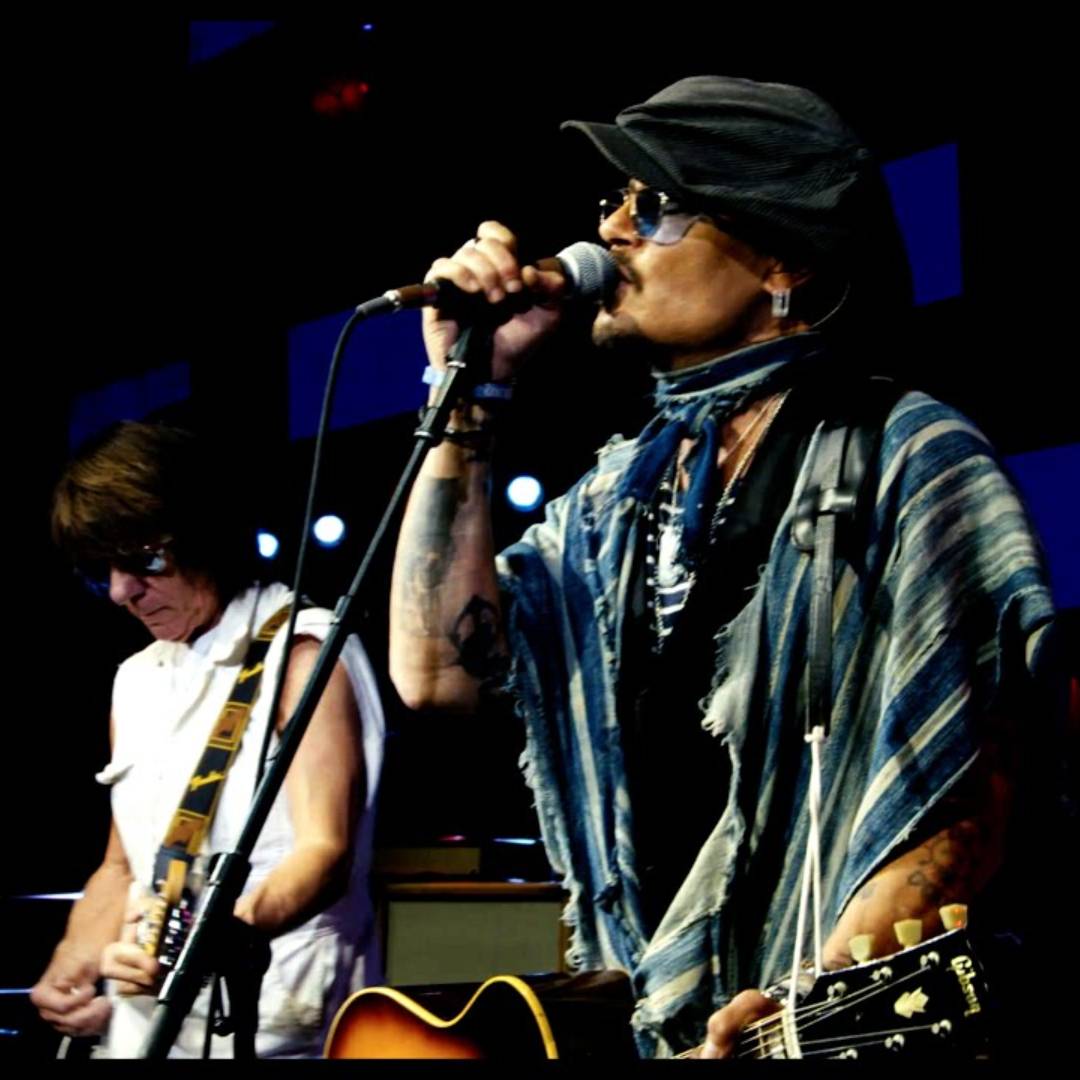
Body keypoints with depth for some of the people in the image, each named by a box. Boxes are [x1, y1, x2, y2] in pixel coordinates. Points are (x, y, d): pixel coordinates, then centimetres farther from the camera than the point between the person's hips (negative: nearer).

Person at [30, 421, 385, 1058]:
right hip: (144, 1028, 6)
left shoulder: (302, 649, -5)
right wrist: (69, 973, 4)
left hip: (277, 1031, -6)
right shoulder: (138, 681, 17)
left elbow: (325, 853, -16)